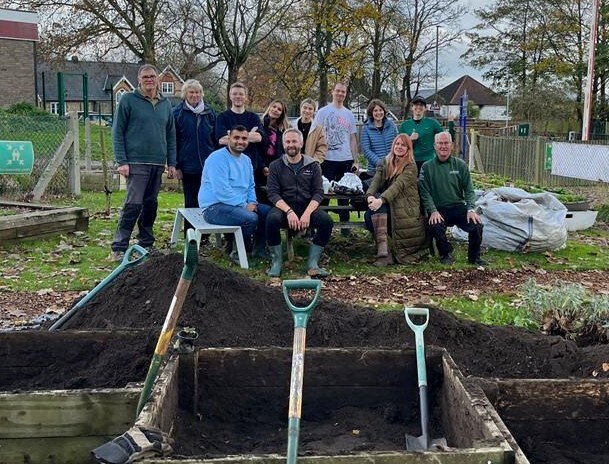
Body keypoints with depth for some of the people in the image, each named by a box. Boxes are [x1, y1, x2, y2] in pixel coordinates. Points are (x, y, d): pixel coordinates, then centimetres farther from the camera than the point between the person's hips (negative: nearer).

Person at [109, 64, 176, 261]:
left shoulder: (165, 104, 14)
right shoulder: (128, 100, -1)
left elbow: (171, 135, 17)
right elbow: (117, 132, -3)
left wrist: (171, 163, 10)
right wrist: (122, 161, -10)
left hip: (158, 164, 5)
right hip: (136, 162, -5)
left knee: (151, 205, 10)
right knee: (133, 205, -11)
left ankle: (146, 245, 20)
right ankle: (118, 248, -7)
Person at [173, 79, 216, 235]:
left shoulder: (209, 112, 8)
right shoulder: (178, 112, 0)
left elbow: (215, 139, 12)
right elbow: (173, 141, -1)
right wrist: (176, 165, -6)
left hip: (208, 166, 2)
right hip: (188, 167, -2)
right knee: (191, 202, 5)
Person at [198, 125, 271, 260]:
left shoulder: (246, 160, 15)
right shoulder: (218, 158, -15)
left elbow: (250, 186, 22)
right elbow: (222, 190, -23)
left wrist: (252, 202, 1)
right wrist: (244, 205, -20)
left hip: (241, 205, 9)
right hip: (215, 207, -9)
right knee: (250, 218, -29)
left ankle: (258, 250, 9)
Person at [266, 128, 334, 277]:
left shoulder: (313, 165, 9)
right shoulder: (276, 166, 8)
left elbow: (318, 193, 0)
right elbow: (273, 193, -3)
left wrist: (307, 213, -19)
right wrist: (289, 212, -21)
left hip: (307, 207, 1)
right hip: (284, 208, -1)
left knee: (326, 220, -29)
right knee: (272, 219, -34)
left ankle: (312, 264, -18)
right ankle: (277, 262, -17)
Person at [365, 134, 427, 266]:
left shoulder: (411, 166, -4)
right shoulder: (384, 162, 13)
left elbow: (398, 185, -20)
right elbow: (376, 181, -3)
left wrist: (381, 200, -37)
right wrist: (370, 195, -27)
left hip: (405, 209, -4)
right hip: (387, 206, 4)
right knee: (369, 216, -26)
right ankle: (383, 251, -26)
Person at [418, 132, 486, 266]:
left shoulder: (460, 165, 7)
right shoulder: (427, 167, 3)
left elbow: (469, 190, 5)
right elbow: (425, 192, -3)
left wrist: (471, 209, -11)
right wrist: (433, 211, -17)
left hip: (459, 207, 2)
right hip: (438, 210, -2)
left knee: (477, 225, -24)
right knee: (435, 226, -33)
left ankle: (474, 256, 4)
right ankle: (446, 254, -2)